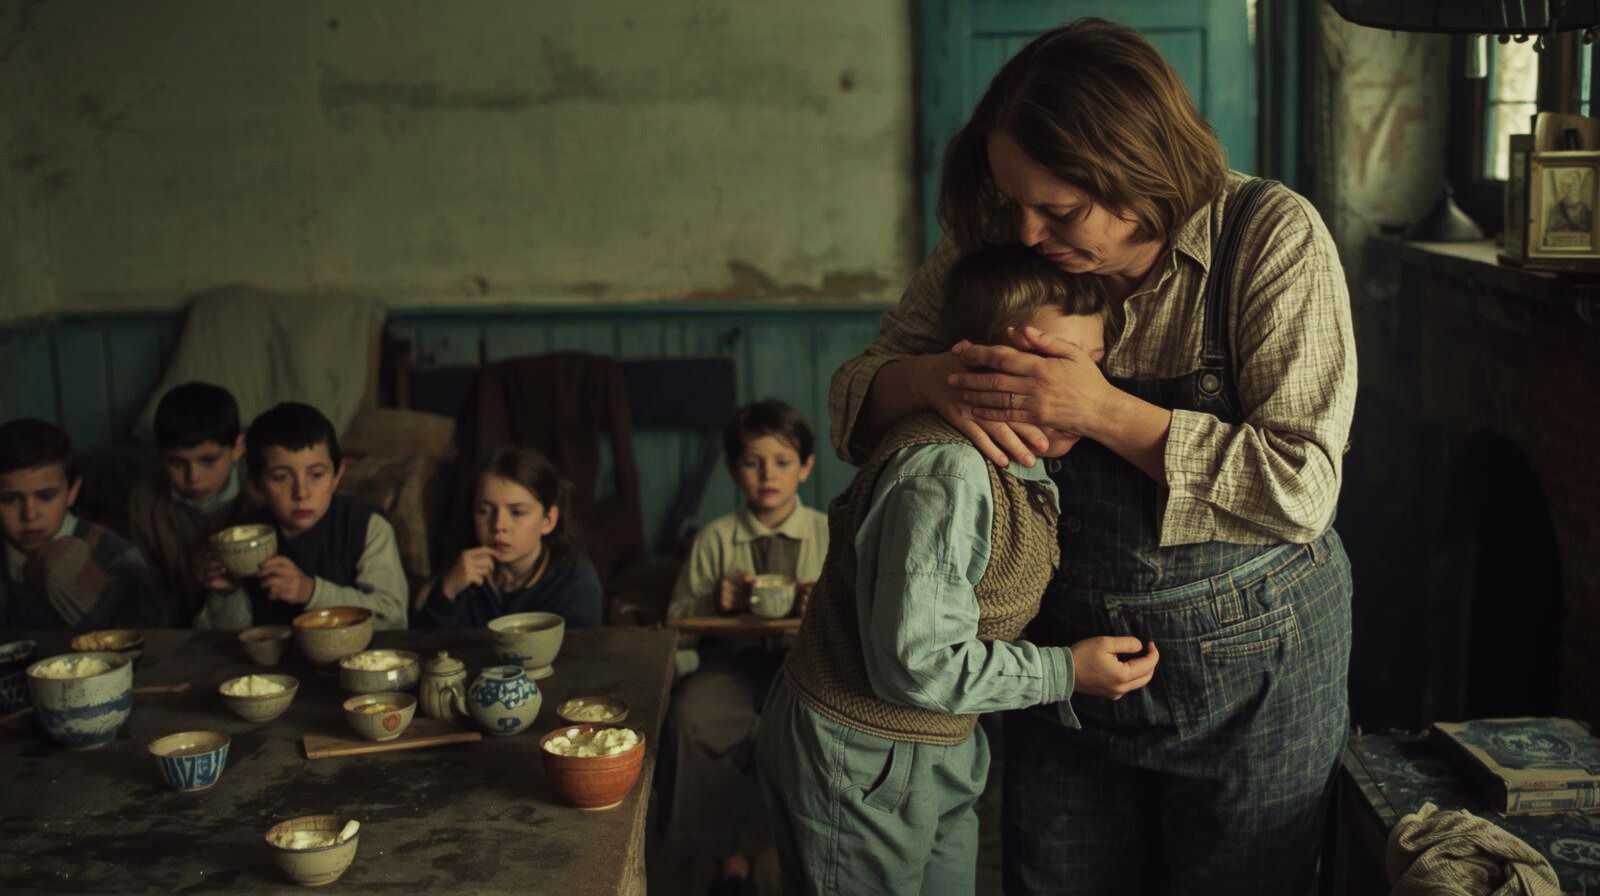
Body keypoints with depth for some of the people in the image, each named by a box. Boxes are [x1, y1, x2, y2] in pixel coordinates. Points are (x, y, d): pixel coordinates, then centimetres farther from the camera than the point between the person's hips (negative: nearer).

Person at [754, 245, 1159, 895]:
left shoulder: (1023, 464, 2)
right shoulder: (947, 475, -30)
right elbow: (917, 663, -29)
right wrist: (1066, 672, -20)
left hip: (940, 751, 9)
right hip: (859, 765, -9)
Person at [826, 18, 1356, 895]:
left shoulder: (1272, 237, -19)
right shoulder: (993, 241, -8)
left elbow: (1299, 489, -22)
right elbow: (854, 392, -4)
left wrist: (1103, 410, -30)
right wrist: (936, 378, -27)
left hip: (1249, 664, -3)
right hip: (1065, 643, 3)